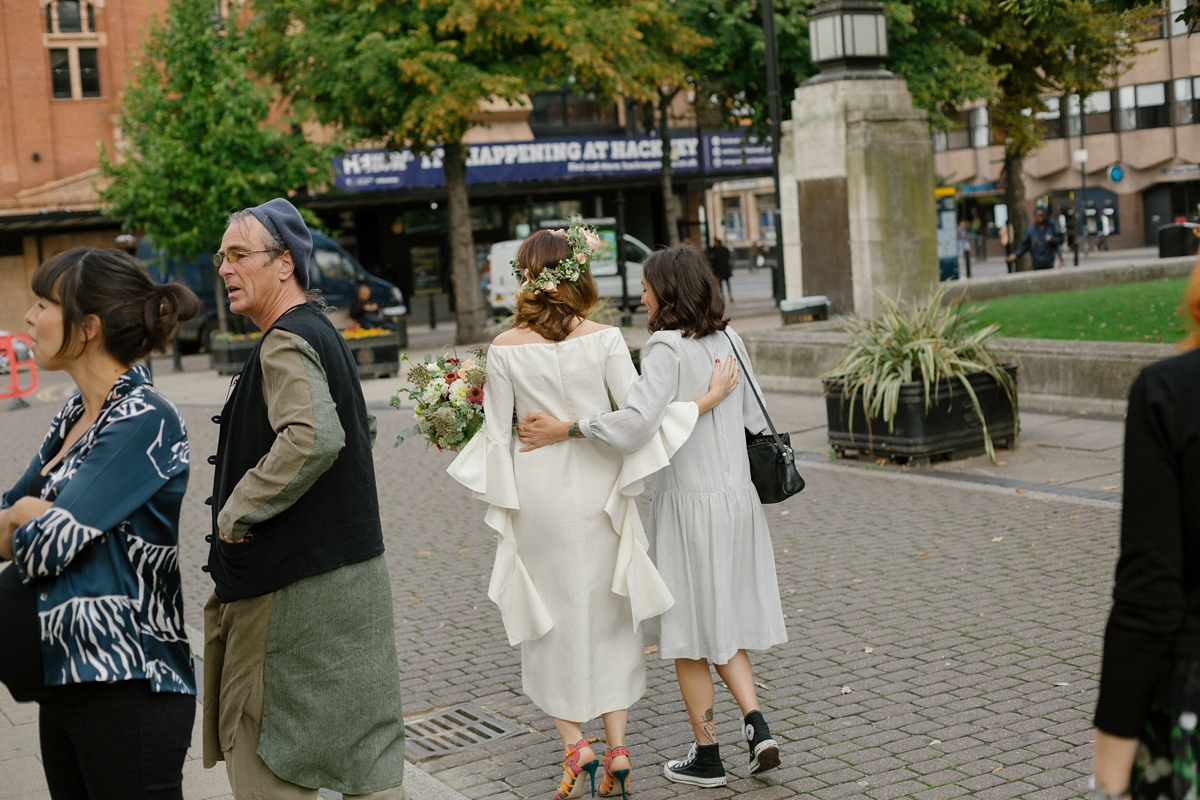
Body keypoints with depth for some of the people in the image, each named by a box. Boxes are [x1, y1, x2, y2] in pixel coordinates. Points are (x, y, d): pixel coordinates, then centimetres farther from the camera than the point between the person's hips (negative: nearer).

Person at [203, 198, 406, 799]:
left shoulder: (286, 343, -16)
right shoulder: (322, 333, 14)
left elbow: (314, 438, -33)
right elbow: (359, 429, 25)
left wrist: (237, 511, -22)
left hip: (293, 584, -10)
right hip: (351, 565, 10)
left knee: (257, 748, 2)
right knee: (362, 744, 13)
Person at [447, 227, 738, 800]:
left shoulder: (505, 349, -6)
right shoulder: (604, 339, -7)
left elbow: (496, 435, -2)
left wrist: (500, 505, 13)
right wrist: (709, 399, 1)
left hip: (537, 495, -1)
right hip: (597, 491, 1)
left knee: (553, 621, 13)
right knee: (607, 614, 13)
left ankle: (575, 749, 6)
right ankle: (616, 750, 13)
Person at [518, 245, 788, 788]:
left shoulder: (667, 347, -17)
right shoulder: (730, 340, 6)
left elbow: (635, 423, -30)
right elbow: (755, 419, 14)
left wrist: (563, 430, -24)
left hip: (688, 501, -7)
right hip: (737, 494, 7)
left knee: (690, 632, 7)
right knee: (724, 621, 19)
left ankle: (706, 757, 16)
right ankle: (756, 724, 5)